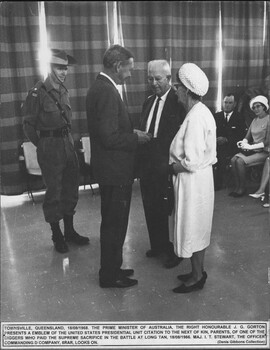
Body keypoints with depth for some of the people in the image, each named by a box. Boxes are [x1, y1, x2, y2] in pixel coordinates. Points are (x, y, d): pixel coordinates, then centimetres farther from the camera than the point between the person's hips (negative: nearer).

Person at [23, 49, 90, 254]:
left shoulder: (64, 91, 9)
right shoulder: (38, 93, -11)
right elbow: (29, 125, -6)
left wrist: (68, 139, 13)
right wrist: (43, 145, 0)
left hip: (68, 144, 7)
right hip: (50, 147, -7)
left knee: (71, 188, 12)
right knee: (54, 192, 3)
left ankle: (69, 231, 28)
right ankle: (57, 235, 18)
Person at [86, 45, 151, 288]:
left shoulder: (99, 87, 11)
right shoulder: (107, 92, -21)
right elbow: (110, 137, -25)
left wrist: (132, 133, 9)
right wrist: (136, 138, -11)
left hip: (111, 168, 10)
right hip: (114, 170, -10)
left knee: (113, 221, 20)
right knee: (114, 223, 4)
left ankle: (112, 267, 36)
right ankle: (110, 276, 21)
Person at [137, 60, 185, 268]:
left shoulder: (179, 101, -10)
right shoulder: (148, 102, 13)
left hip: (167, 165, -7)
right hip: (147, 163, 7)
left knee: (169, 210, 5)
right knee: (151, 208, 16)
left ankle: (174, 251, 24)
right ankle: (157, 245, 36)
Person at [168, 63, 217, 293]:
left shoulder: (195, 118, -23)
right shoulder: (202, 111, 6)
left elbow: (192, 162, -25)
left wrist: (173, 167, -9)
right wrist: (177, 162, 8)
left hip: (192, 180, -10)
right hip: (200, 178, 10)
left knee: (192, 228, 5)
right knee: (197, 227, 20)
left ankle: (196, 278, 23)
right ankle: (199, 271, 36)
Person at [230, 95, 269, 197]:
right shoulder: (255, 120, 15)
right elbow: (248, 136, 15)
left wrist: (251, 146, -19)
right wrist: (243, 142, -8)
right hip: (253, 150, 7)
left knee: (240, 161, -27)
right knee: (233, 159, -18)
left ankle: (242, 189, -13)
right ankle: (237, 187, -13)